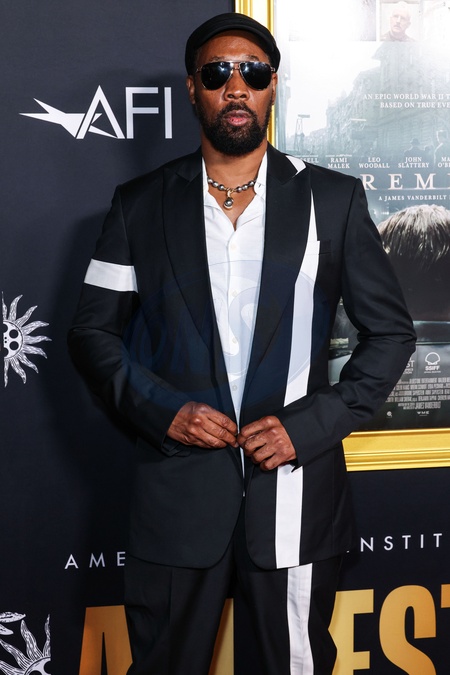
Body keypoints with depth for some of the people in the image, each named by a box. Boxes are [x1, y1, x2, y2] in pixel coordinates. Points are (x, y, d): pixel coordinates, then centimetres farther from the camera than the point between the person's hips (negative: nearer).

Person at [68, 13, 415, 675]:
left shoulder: (333, 199, 3)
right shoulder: (141, 204, 4)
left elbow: (391, 332, 4)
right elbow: (93, 331, 8)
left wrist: (311, 424, -8)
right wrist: (161, 409, -9)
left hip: (295, 487, 0)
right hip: (177, 491, 1)